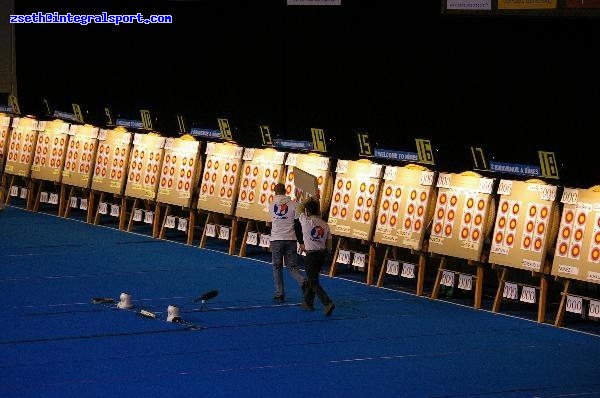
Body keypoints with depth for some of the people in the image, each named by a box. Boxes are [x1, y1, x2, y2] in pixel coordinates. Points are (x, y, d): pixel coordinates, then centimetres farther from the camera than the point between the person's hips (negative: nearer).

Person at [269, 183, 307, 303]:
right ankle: (303, 281, -21)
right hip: (291, 239, 0)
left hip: (276, 239, 0)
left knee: (277, 267, 9)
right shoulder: (293, 204, -2)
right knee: (292, 266, 7)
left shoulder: (271, 205, 3)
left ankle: (279, 294, 5)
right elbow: (298, 224, -3)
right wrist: (301, 242, 2)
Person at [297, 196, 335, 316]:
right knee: (312, 278, 22)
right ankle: (308, 303, 31)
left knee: (314, 282, -5)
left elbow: (299, 208, 5)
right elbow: (329, 244, 6)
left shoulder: (306, 221, -14)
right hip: (322, 254, 7)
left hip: (311, 255, -6)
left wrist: (308, 200, 18)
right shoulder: (324, 225, 3)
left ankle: (328, 303, -20)